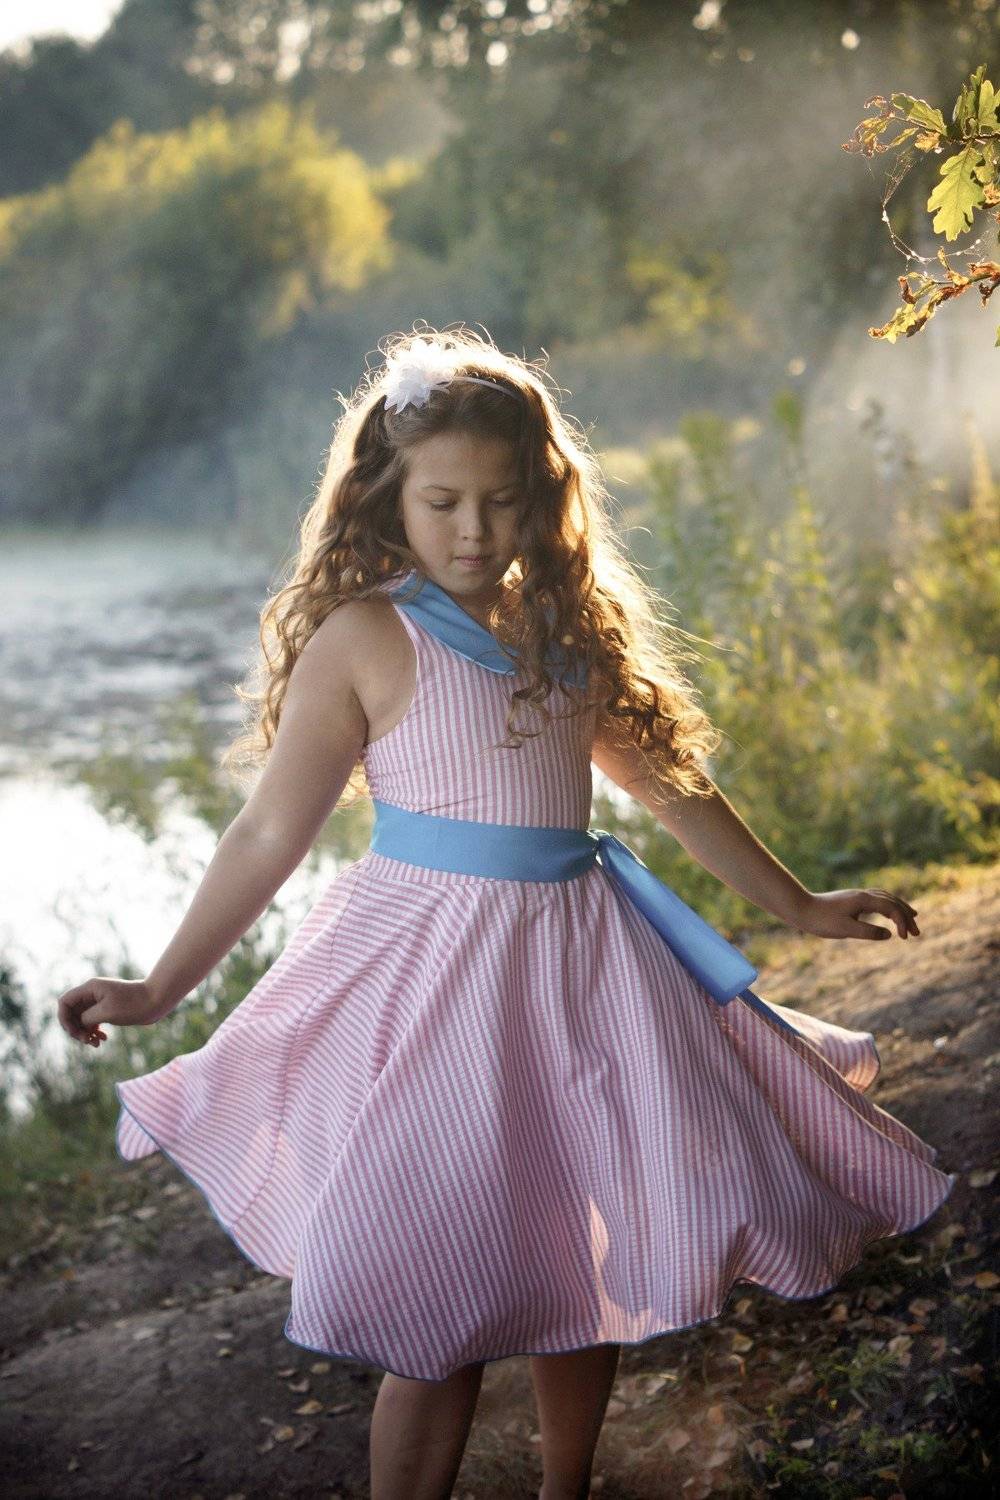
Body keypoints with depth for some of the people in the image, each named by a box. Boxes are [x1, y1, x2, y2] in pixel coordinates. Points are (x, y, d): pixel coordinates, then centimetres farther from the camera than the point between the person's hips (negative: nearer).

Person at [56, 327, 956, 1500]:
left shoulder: (571, 624, 9)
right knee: (441, 1309, -5)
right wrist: (161, 988, -6)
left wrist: (797, 905, 22)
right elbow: (269, 835, -5)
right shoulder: (361, 638, -8)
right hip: (433, 968, -6)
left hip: (578, 961, 6)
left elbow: (665, 779, 18)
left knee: (584, 1263, 14)